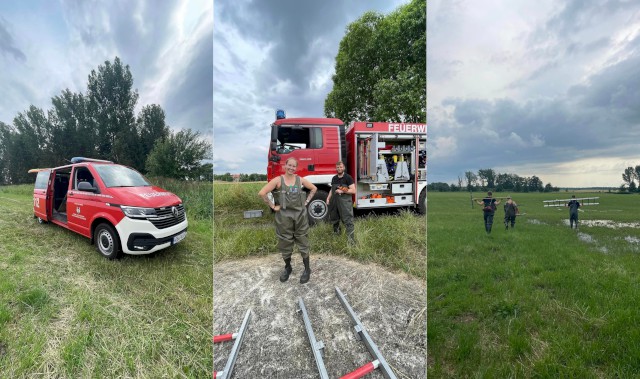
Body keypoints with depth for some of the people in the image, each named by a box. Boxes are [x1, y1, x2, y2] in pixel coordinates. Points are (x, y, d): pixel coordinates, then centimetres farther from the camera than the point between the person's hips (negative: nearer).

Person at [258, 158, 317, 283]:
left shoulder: (300, 180, 1)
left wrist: (306, 201, 7)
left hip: (300, 215, 1)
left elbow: (314, 188, 15)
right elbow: (262, 193, -12)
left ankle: (307, 269, 23)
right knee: (285, 243, 12)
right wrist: (273, 206, -9)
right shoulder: (278, 180, -7)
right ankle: (287, 268, 33)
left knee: (303, 242, 8)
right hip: (284, 216, -1)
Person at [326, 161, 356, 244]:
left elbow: (353, 190, -10)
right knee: (333, 218, 19)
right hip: (334, 201, 7)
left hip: (345, 202, -7)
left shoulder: (348, 177, -6)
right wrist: (328, 198, 10)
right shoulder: (334, 178, 13)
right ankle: (336, 232, 43)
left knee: (348, 221, -8)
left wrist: (342, 191, -17)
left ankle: (351, 240, -5)